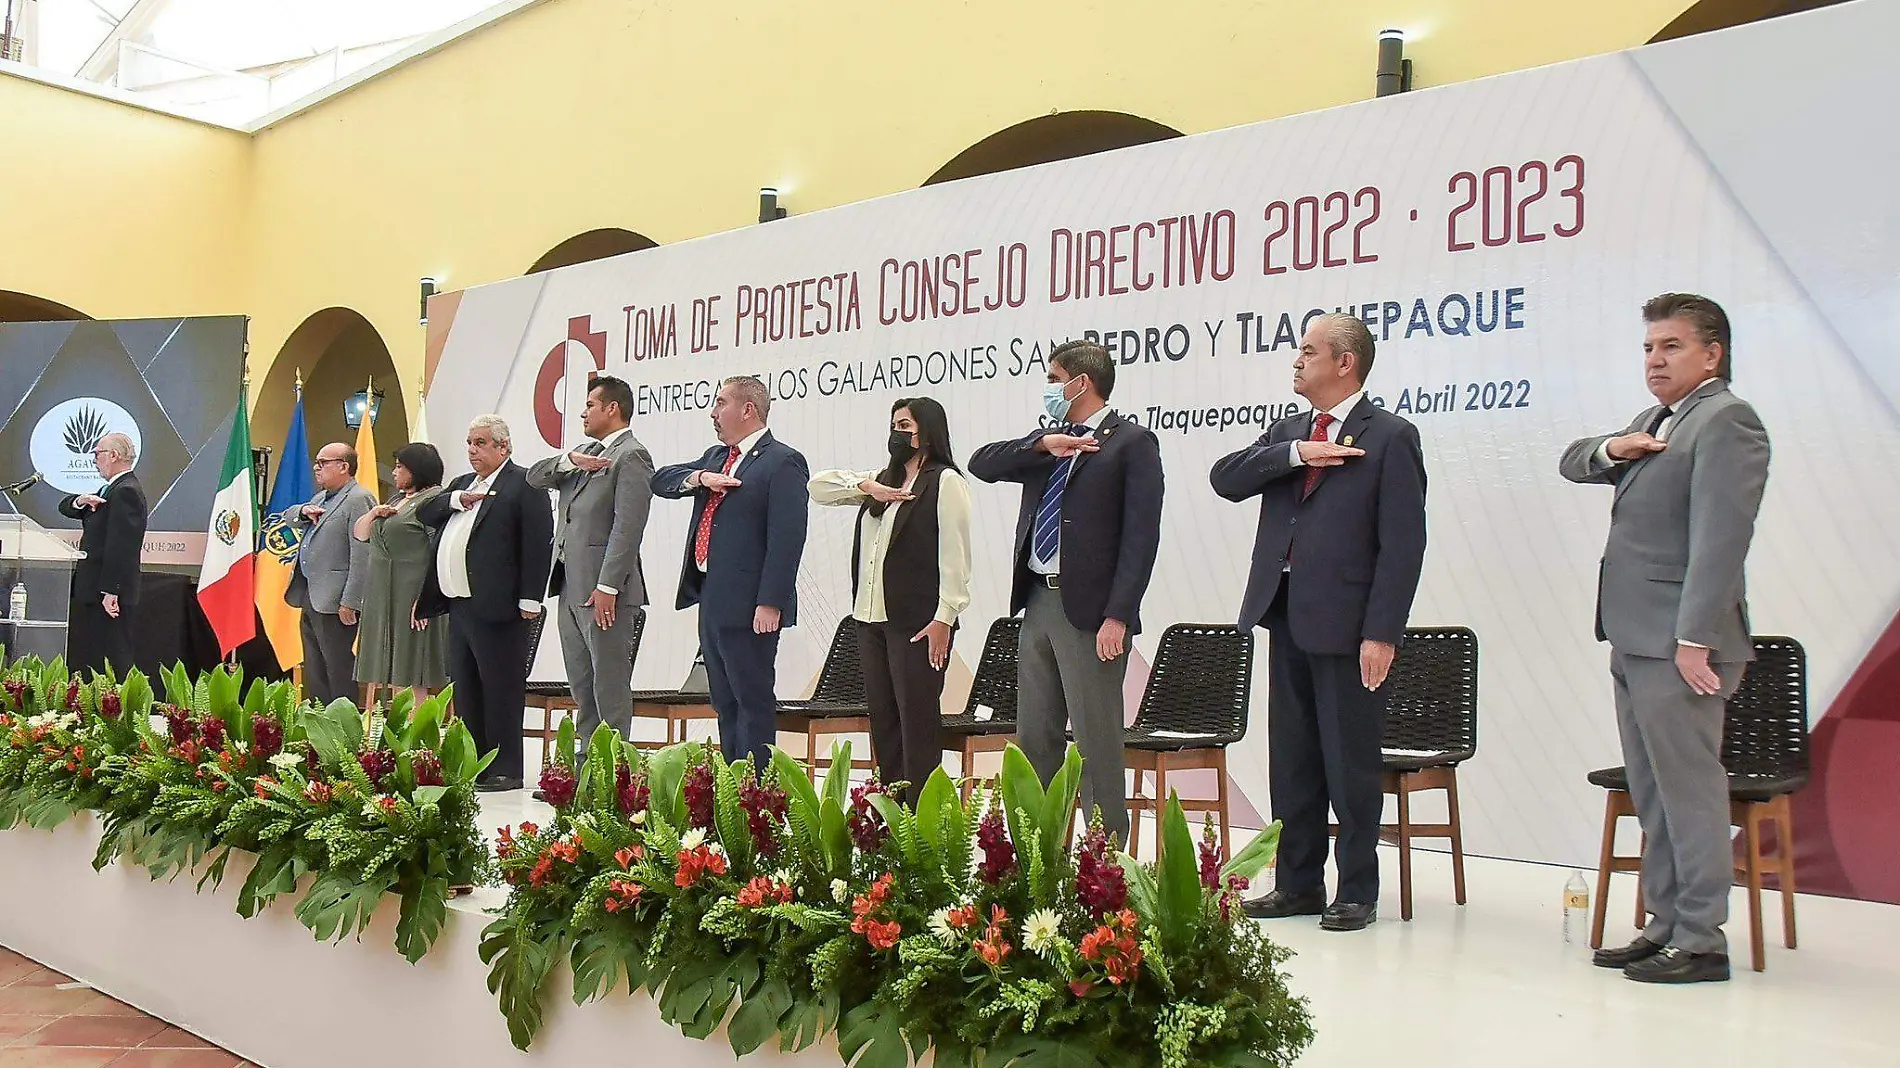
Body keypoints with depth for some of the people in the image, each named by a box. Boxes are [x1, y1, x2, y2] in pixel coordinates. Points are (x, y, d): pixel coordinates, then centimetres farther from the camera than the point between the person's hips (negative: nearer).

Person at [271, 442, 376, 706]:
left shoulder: (359, 500, -13)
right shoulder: (321, 498, 20)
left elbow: (362, 556, -19)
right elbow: (285, 516, 32)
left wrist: (349, 602, -22)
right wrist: (302, 512, 8)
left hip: (334, 602, -10)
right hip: (310, 596, 10)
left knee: (338, 669, -8)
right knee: (314, 671, 15)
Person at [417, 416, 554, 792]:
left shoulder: (524, 484, -6)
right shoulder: (462, 483, 22)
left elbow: (539, 543, -13)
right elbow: (425, 513, 14)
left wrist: (529, 599, -18)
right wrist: (457, 500, -5)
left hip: (496, 607, -9)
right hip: (460, 605, 9)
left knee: (501, 690, -4)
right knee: (465, 690, 14)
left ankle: (505, 771, 1)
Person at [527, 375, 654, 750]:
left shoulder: (631, 456, -10)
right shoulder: (585, 452, 20)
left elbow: (627, 527, -18)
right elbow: (534, 478, 13)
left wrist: (607, 587, -23)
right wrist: (569, 461, -6)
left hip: (603, 591, -9)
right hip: (570, 587, 10)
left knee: (610, 687, -6)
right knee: (581, 687, 14)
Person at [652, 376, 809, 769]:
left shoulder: (782, 462, -9)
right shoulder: (715, 457, 19)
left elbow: (786, 539, -17)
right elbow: (661, 480, 15)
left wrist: (770, 603, -22)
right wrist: (699, 478, -4)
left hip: (748, 605, -9)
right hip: (711, 599, 9)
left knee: (753, 702, -3)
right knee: (725, 703, 13)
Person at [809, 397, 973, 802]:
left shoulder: (945, 481, -4)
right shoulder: (882, 481, 19)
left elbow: (955, 556, -11)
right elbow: (818, 487, 18)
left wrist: (944, 618, -18)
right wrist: (867, 488, 2)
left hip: (918, 623, -8)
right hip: (871, 618, 8)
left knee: (917, 723, -6)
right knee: (882, 721, 10)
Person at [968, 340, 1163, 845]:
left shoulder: (1131, 442, -5)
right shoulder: (1046, 442, 17)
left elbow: (1141, 533, -12)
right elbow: (982, 464, 7)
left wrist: (1117, 616, -19)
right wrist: (1042, 444, -7)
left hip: (1089, 609, -8)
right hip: (1037, 600, 8)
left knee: (1096, 741, -3)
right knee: (1034, 738, 12)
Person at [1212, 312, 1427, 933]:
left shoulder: (1389, 438, -6)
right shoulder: (1288, 433, 16)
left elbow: (1402, 545, -11)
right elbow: (1225, 479, 2)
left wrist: (1382, 633, -17)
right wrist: (1296, 455, -12)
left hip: (1346, 622, -7)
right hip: (1286, 616, 7)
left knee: (1350, 764, 2)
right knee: (1291, 760, 13)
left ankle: (1357, 893, 14)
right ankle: (1297, 883, 24)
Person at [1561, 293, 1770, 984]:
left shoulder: (1725, 420, -10)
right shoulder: (1655, 421, 20)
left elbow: (1721, 537, -18)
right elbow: (1571, 463, 25)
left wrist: (1695, 638, -23)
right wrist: (1611, 449, 2)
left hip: (1679, 643, -9)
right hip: (1634, 641, 10)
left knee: (1690, 791, -4)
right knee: (1653, 797, 13)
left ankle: (1701, 941, 3)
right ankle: (1666, 926, 21)